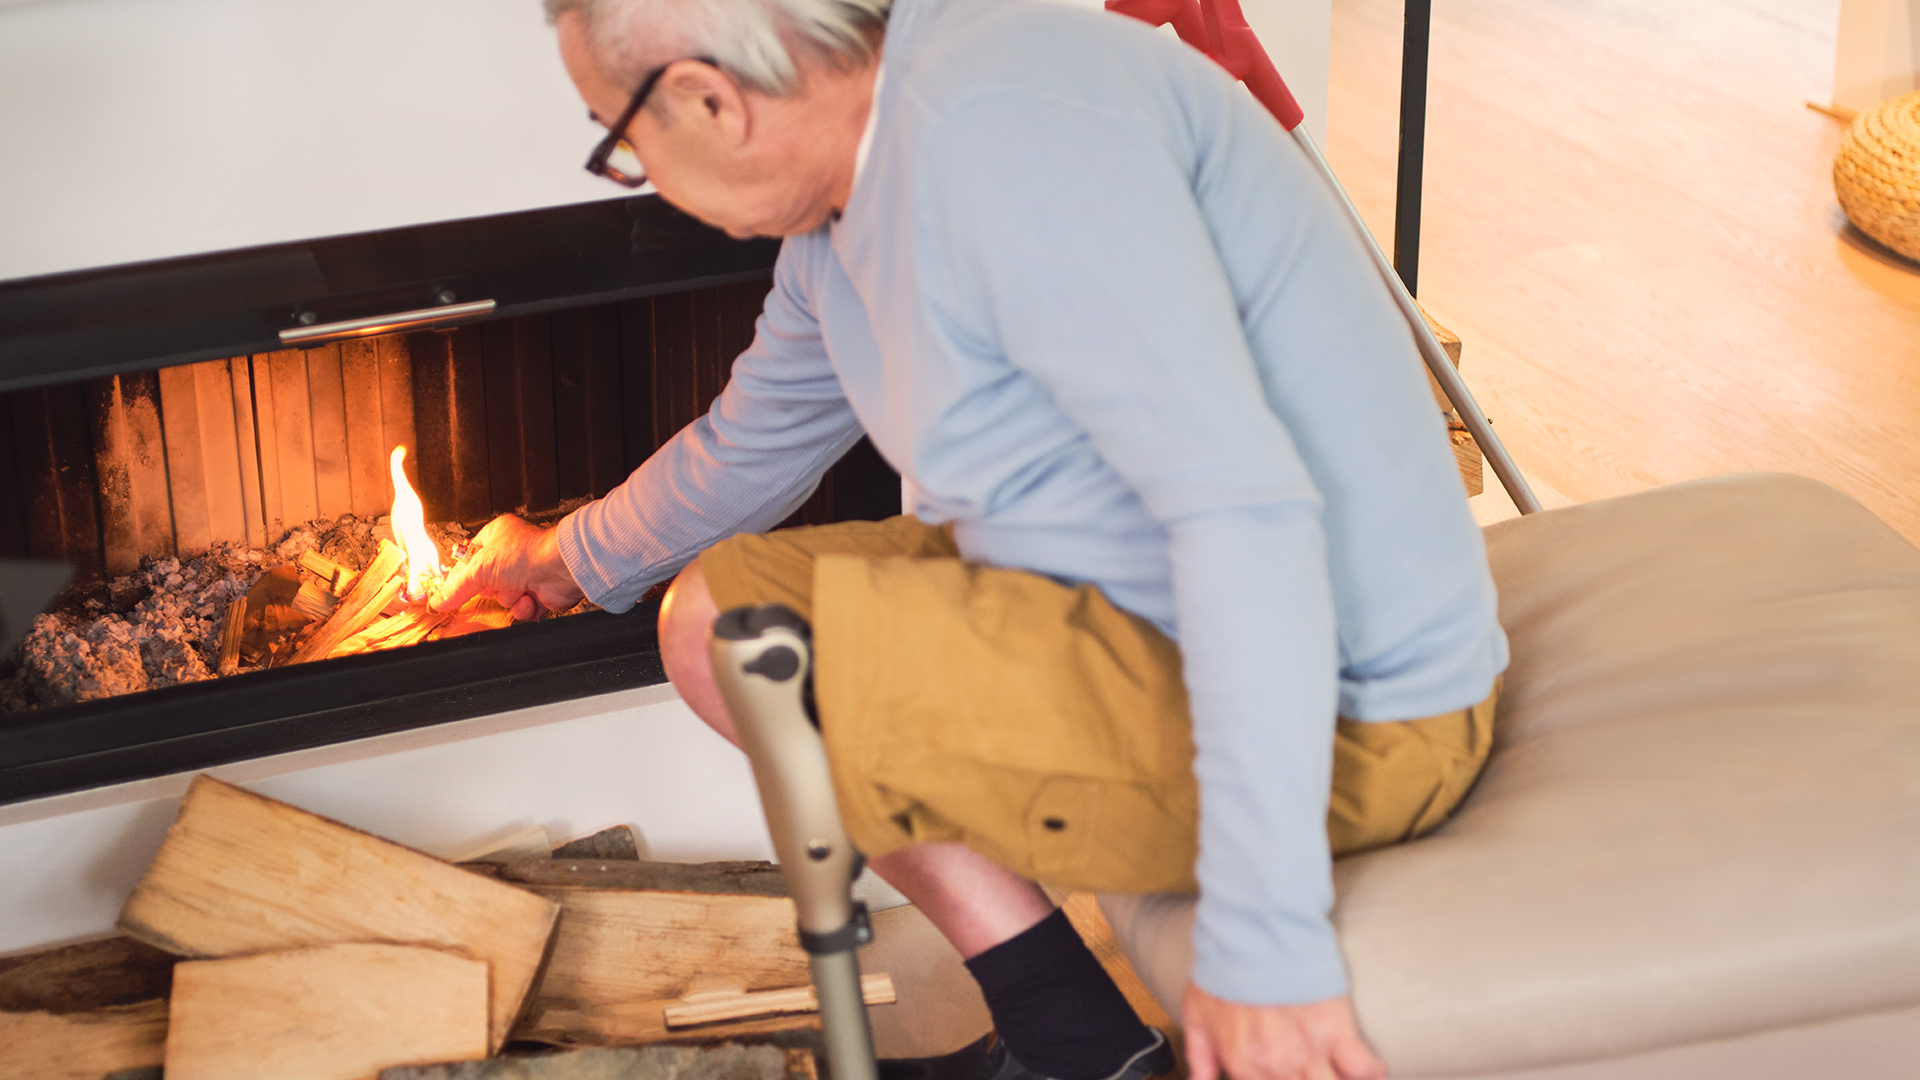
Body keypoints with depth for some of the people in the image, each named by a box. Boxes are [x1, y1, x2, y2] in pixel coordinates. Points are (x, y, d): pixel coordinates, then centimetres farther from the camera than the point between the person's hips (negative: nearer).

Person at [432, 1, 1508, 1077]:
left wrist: (1268, 943, -31)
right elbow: (751, 445, 30)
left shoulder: (996, 127, -24)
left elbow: (1244, 509, -30)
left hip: (1334, 721, -10)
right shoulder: (845, 224, 8)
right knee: (717, 604, 11)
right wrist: (573, 558, 48)